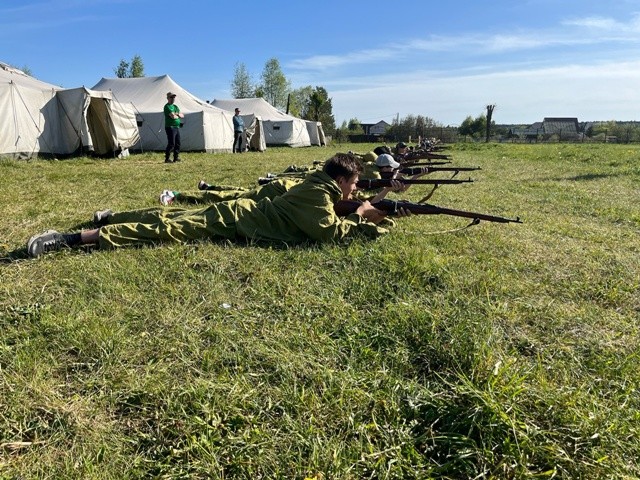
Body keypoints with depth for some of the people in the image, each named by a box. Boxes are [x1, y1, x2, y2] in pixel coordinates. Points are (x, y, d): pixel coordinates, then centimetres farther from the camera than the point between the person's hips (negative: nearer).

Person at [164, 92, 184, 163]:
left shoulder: (175, 106, 19)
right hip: (170, 127, -8)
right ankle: (167, 158, -5)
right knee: (171, 144, -10)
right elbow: (173, 116, -20)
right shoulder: (167, 106, -8)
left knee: (177, 143, 9)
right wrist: (178, 115, 0)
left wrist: (177, 114, -7)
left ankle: (176, 157, 16)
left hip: (177, 127, 9)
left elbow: (182, 116, 13)